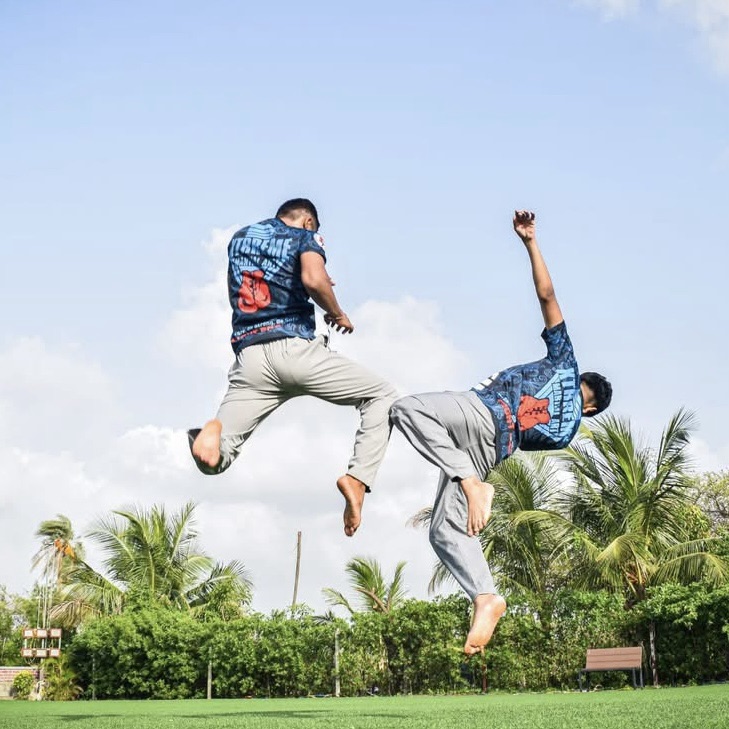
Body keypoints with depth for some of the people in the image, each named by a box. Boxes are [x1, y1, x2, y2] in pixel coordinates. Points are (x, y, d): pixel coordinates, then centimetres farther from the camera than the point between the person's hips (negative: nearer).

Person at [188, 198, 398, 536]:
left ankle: (215, 430, -32)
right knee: (382, 395, 13)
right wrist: (338, 314, 3)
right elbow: (314, 280, -17)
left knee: (214, 460, 5)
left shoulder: (239, 238, 23)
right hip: (294, 347, -4)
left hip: (249, 355, 4)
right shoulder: (305, 237, 7)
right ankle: (357, 477, -8)